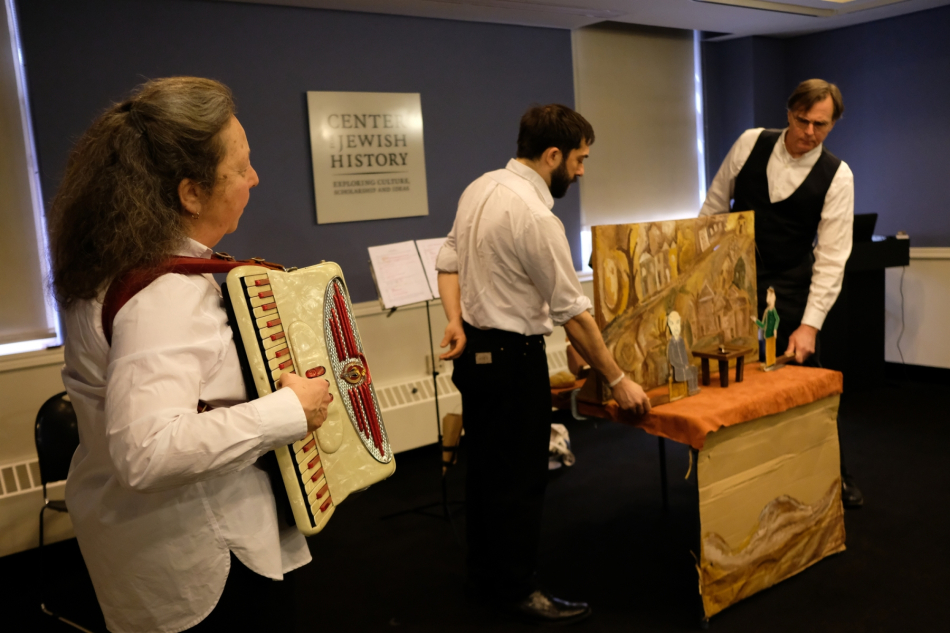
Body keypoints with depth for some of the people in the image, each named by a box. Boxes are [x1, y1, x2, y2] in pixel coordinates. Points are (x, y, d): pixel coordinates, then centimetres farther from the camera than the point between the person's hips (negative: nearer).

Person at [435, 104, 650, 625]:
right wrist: (618, 380, -10)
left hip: (473, 350, 9)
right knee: (521, 479, 5)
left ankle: (484, 573, 36)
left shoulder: (481, 187, 5)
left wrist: (455, 321, 0)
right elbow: (572, 312, -19)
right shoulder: (535, 216, -22)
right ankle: (516, 590, 21)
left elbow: (450, 261, 9)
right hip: (512, 358, -9)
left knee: (485, 466, 20)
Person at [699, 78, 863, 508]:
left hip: (789, 287, -2)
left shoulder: (836, 176, -10)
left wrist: (810, 324, -19)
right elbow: (715, 202, 6)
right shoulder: (750, 143, -4)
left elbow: (832, 257, -13)